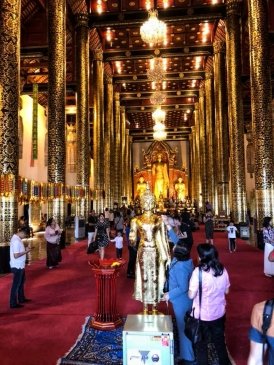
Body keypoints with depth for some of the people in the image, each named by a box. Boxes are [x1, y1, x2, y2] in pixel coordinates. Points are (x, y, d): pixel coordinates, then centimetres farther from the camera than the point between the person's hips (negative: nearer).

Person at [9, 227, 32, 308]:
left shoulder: (17, 238, 6)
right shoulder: (16, 241, -26)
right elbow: (16, 255, -28)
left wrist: (25, 249, 4)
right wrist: (26, 251, -18)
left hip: (20, 265, 10)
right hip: (17, 266, -10)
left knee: (21, 281, 23)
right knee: (16, 284, 3)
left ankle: (21, 298, 38)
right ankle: (13, 303, 15)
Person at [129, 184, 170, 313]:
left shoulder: (159, 219, 2)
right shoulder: (136, 220, 1)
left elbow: (162, 238, 2)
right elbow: (133, 240, 4)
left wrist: (166, 255, 1)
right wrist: (132, 240, -18)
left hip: (155, 252, 0)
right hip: (143, 252, 0)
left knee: (155, 278, 6)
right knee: (144, 277, 6)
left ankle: (154, 307, 22)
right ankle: (145, 308, 20)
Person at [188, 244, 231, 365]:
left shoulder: (198, 271, -24)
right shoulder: (223, 270, -9)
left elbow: (191, 295, -21)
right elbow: (226, 291, 4)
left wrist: (190, 290, -2)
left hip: (202, 315, -4)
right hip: (219, 313, 5)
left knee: (201, 345, 18)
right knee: (220, 342, 27)